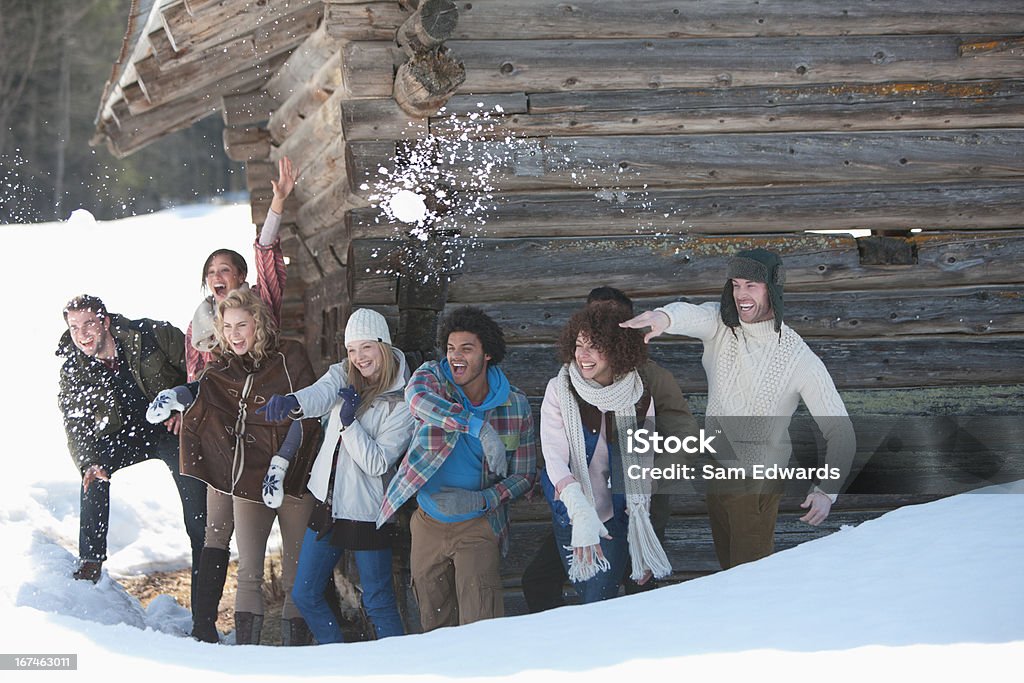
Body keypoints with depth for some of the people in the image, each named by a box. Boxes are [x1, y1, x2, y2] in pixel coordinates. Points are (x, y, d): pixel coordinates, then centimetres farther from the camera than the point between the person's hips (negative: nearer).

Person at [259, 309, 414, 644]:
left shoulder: (402, 403, -13)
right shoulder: (342, 375, 1)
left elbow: (378, 463, -17)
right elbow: (320, 395, -23)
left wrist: (349, 422, -26)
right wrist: (293, 402, -46)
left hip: (367, 513, -6)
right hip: (327, 503, 6)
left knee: (378, 604, 1)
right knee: (304, 595, 13)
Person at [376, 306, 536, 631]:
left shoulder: (515, 405, -5)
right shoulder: (433, 376, -6)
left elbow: (524, 476, 1)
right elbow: (417, 397, -33)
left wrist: (482, 500, -18)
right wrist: (480, 427, -44)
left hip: (477, 526, -2)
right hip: (427, 524, 2)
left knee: (481, 632, -15)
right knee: (434, 626, 12)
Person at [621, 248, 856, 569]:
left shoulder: (801, 359, -20)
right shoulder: (719, 323, -8)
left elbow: (839, 430, -17)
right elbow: (690, 315, -33)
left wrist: (827, 491, -30)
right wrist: (664, 317, -58)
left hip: (757, 481, -5)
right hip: (715, 468, 5)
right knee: (727, 563, 22)